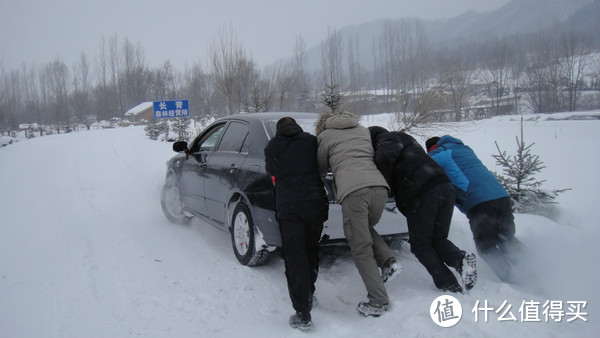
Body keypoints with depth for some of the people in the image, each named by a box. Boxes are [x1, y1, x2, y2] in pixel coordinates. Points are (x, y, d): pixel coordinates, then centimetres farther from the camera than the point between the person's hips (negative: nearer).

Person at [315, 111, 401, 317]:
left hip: (353, 192, -5)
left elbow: (321, 169, 28)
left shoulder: (324, 136, 19)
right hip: (379, 186, 5)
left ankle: (379, 302, 5)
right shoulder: (363, 130, 30)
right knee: (366, 229, 30)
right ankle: (388, 262, 9)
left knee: (361, 249, 4)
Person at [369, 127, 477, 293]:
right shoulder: (404, 138, 35)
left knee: (420, 244, 6)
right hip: (445, 187, 8)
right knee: (438, 239, 18)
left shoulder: (385, 138, 7)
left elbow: (386, 156, -15)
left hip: (422, 194, -8)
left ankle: (450, 287, -1)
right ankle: (461, 259, -9)